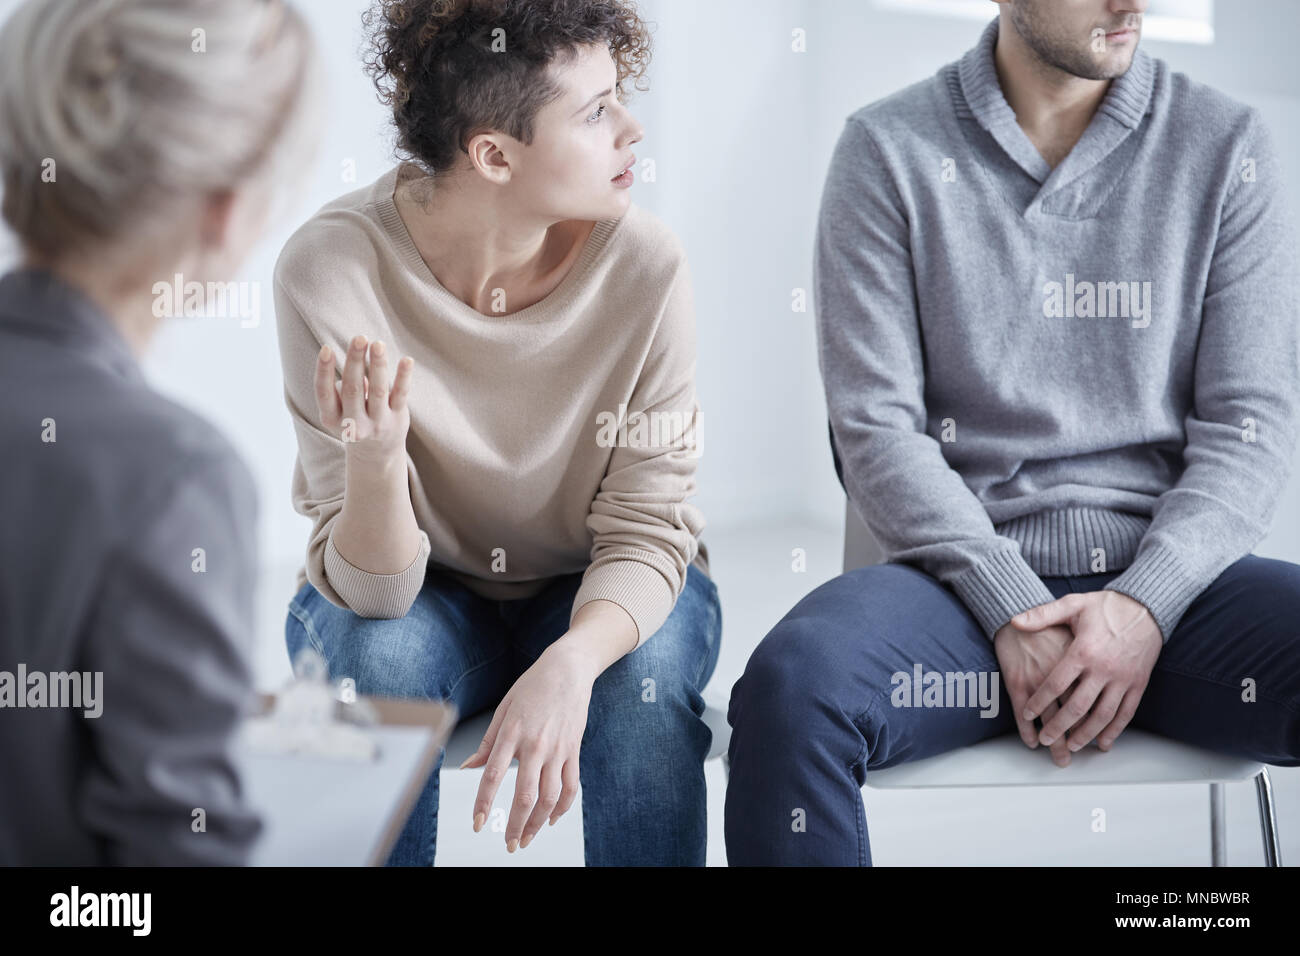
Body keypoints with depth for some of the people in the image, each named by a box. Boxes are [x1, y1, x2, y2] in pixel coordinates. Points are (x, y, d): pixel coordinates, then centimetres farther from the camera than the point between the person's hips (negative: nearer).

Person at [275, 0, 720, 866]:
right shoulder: (333, 267, -24)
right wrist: (375, 461, -45)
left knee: (648, 669, -29)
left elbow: (645, 531, -17)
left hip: (601, 598, 1)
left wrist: (569, 665, -38)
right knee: (377, 658, -31)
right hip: (416, 598, 0)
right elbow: (371, 589, -23)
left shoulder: (643, 263, -21)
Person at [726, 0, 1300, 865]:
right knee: (793, 683, -33)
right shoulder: (889, 151, 4)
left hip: (1167, 572, 2)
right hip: (966, 577, -1)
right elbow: (877, 426, -2)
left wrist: (1144, 606, -13)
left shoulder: (1228, 145, 8)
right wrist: (1013, 611, -14)